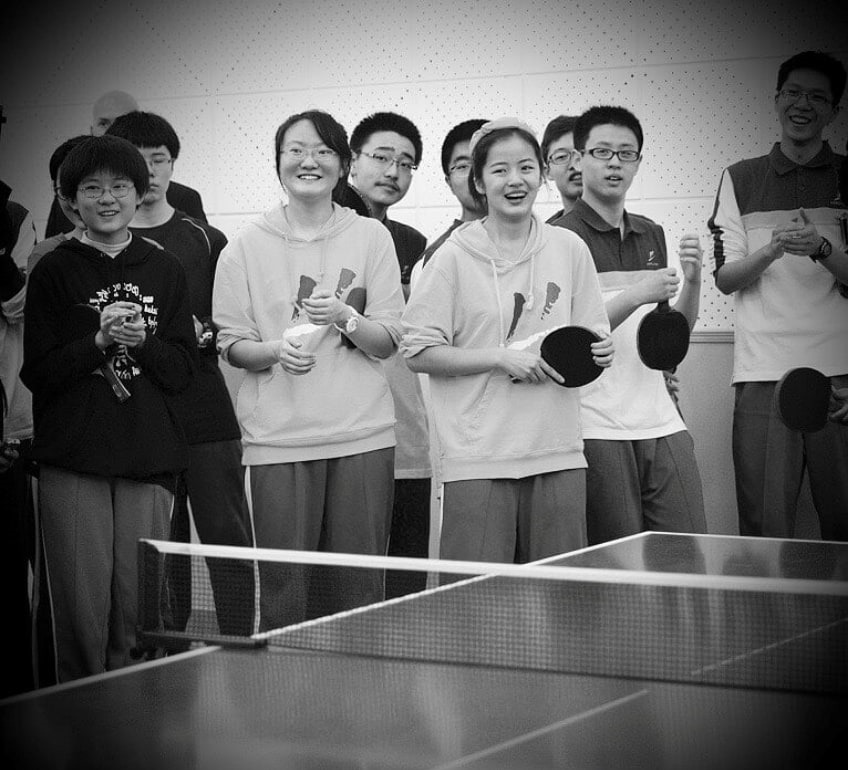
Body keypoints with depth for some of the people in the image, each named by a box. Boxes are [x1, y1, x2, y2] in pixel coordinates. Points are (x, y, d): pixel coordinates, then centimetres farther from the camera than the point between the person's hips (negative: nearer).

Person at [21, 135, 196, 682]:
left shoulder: (165, 271, 10)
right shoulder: (54, 272, 5)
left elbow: (183, 371, 7)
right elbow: (37, 374, 0)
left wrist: (141, 340, -11)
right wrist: (99, 341, -14)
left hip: (149, 460, 2)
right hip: (72, 461, -2)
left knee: (137, 610, 1)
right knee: (82, 608, -3)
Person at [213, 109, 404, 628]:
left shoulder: (371, 237, 7)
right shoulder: (248, 245, 6)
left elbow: (388, 342, 4)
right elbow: (232, 344, 6)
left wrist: (345, 318, -15)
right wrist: (276, 351, -13)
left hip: (362, 434, 1)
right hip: (278, 439, 0)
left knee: (360, 587, 0)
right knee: (285, 590, -4)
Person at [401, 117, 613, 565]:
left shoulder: (569, 249, 8)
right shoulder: (454, 257, -3)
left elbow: (591, 339, 17)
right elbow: (417, 353, -4)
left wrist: (598, 353, -6)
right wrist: (502, 358, -12)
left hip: (558, 455, 3)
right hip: (478, 460, -3)